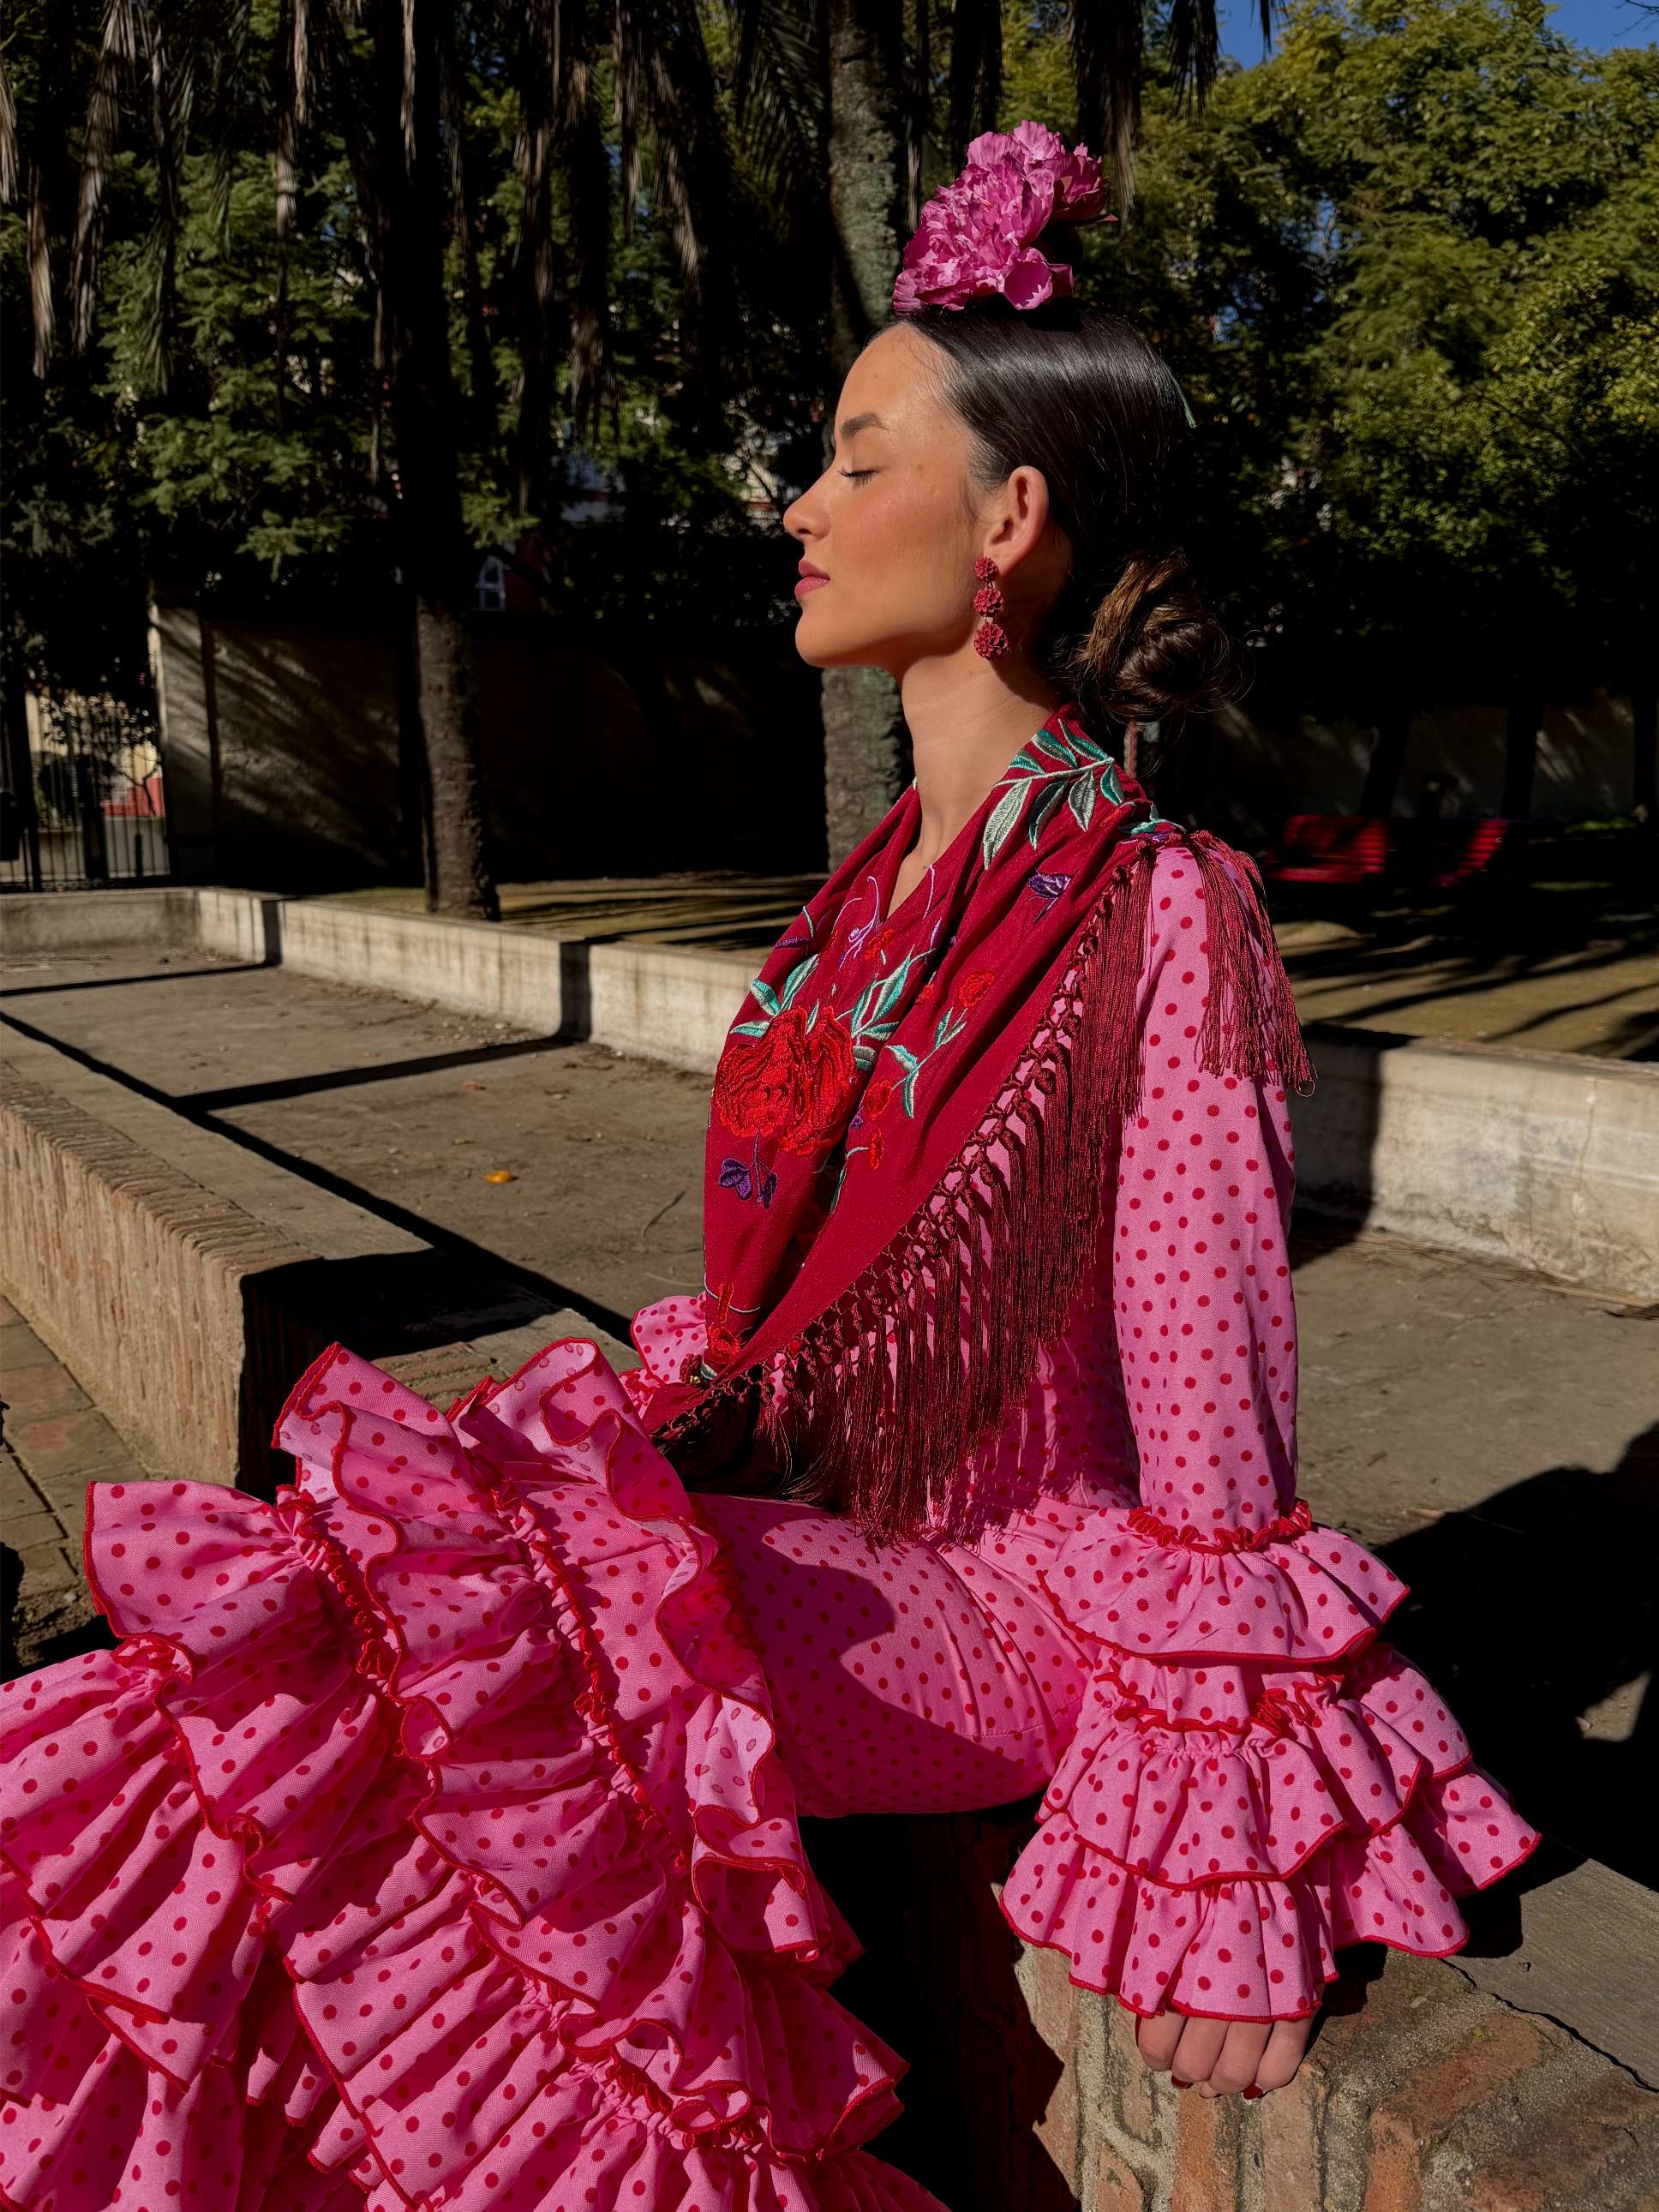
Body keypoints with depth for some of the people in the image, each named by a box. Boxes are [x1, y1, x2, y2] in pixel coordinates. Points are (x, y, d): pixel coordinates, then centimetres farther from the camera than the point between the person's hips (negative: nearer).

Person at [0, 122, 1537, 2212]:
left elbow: (1213, 1417, -15)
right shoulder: (896, 879, 9)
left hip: (1005, 1594, -6)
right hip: (812, 1521, 7)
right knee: (312, 1606, -11)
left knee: (451, 1654, -24)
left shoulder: (1157, 912, -15)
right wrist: (667, 1412, 11)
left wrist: (1233, 1856, -12)